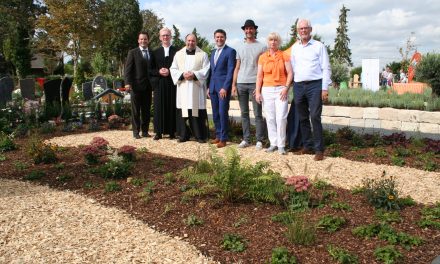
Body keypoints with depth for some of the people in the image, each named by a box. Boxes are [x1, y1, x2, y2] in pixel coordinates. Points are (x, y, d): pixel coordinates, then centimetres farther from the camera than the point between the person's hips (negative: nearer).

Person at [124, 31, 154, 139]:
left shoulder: (152, 53, 14)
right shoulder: (132, 52, 2)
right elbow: (128, 69, -4)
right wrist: (128, 83, -14)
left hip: (148, 86, 4)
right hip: (136, 85, -4)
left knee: (146, 110, 7)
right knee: (135, 110, 2)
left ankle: (145, 130, 15)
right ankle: (136, 131, 9)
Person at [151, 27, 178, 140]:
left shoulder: (176, 51, 5)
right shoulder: (155, 52, 13)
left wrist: (169, 71, -13)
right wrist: (159, 71, -9)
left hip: (172, 83, -2)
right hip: (159, 83, 2)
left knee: (172, 107, 0)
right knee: (159, 107, 1)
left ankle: (172, 131, 7)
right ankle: (159, 132, 7)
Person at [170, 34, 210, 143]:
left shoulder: (203, 54, 7)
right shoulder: (178, 54, 13)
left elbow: (206, 70, 0)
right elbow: (173, 69, 8)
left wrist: (194, 75, -14)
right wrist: (182, 74, -10)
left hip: (197, 87, -2)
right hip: (182, 88, 2)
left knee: (198, 112, -3)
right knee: (182, 111, 0)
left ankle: (200, 136, 5)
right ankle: (183, 135, 10)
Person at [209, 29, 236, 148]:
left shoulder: (230, 51, -4)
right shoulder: (213, 52, 18)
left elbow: (231, 71, -11)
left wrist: (225, 87, -17)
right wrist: (209, 87, 12)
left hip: (223, 86, -7)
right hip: (213, 87, 7)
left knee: (223, 113, -5)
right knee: (215, 114, 9)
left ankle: (223, 138, 3)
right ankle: (218, 136, 19)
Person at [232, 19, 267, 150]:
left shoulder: (262, 47, 3)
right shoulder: (240, 47, 15)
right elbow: (237, 68, 15)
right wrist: (233, 84, 6)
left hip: (255, 83, -4)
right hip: (241, 83, 4)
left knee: (258, 114, -3)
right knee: (244, 113, 7)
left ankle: (259, 140, 3)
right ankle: (246, 139, 14)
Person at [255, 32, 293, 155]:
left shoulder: (284, 56, 3)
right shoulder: (262, 57, 9)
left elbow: (290, 73, 0)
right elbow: (259, 76, 8)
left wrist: (286, 88, -10)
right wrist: (258, 92, 1)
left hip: (281, 90, -2)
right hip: (267, 90, 3)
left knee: (281, 118, -8)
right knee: (270, 118, 3)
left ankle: (281, 145, 1)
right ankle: (273, 143, 12)